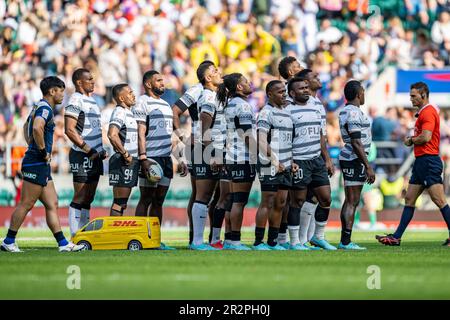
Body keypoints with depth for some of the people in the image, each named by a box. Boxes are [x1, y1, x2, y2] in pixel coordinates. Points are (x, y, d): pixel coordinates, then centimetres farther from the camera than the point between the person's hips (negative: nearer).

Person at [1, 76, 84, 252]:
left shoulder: (39, 107, 18)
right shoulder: (45, 108, -14)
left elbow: (27, 126, 35)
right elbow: (37, 128, -33)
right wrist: (43, 151, -21)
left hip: (42, 165, 10)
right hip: (37, 164, -10)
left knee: (52, 204, 7)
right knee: (26, 204, -5)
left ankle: (63, 243, 7)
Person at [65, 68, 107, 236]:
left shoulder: (92, 100, 19)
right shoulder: (76, 100, -11)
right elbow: (69, 130, -19)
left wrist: (101, 150, 15)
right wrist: (88, 150, -18)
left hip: (95, 156, 9)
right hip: (82, 156, -9)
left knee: (88, 198, 10)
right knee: (80, 197, -8)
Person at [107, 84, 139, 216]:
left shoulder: (128, 112, 19)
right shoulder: (120, 112, -13)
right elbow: (112, 135, -29)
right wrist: (125, 154, -21)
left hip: (130, 162, 10)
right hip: (123, 162, -10)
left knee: (121, 203, 11)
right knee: (119, 203, -10)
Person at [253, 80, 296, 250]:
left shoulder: (286, 113, 18)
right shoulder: (266, 113, -10)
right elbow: (262, 141, -18)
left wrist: (291, 161, 16)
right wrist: (274, 162, -19)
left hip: (285, 166, 8)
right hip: (270, 167, -8)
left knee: (280, 204, 10)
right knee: (267, 203, -6)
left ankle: (272, 242, 16)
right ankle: (258, 243, -2)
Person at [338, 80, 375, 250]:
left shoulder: (346, 111, 16)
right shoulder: (354, 113, -17)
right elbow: (356, 143, -21)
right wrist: (368, 167, -19)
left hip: (348, 159, 10)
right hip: (354, 160, -10)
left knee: (350, 201, 12)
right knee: (352, 202, -9)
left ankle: (344, 241, 14)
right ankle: (346, 242, -10)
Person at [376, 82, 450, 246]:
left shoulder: (428, 112, -12)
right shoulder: (423, 112, 20)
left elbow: (426, 137, -23)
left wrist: (411, 141, -5)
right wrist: (412, 141, 5)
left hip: (428, 161, -11)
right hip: (421, 161, 11)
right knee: (409, 199, 10)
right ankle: (396, 237, 12)